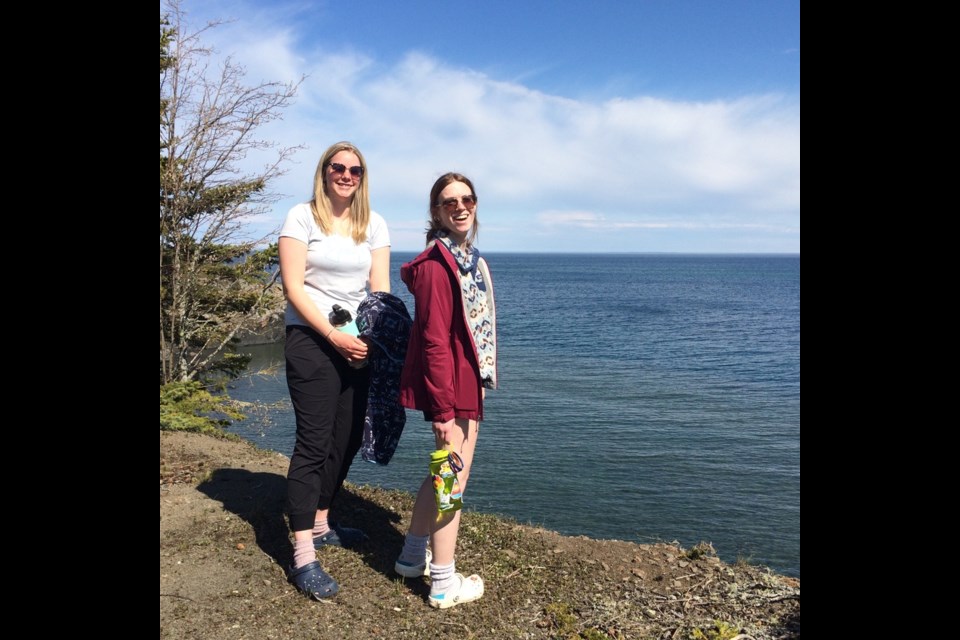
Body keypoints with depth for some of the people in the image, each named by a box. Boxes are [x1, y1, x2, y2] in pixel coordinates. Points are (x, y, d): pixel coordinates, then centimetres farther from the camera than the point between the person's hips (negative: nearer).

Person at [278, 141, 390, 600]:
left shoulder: (373, 224, 10)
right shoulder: (302, 217, -3)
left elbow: (380, 288, 6)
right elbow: (293, 287, -10)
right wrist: (333, 335, -18)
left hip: (359, 344, 5)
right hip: (311, 340, -5)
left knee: (347, 440, 11)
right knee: (314, 442, -7)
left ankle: (321, 524, 30)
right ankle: (303, 556, -1)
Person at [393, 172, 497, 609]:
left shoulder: (469, 259, 11)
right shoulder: (436, 265, -18)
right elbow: (434, 341, -22)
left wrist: (477, 385, 15)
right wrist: (444, 409, -23)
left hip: (469, 381, 10)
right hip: (450, 387, -10)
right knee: (453, 478, 3)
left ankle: (413, 557, 37)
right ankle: (444, 584, 19)